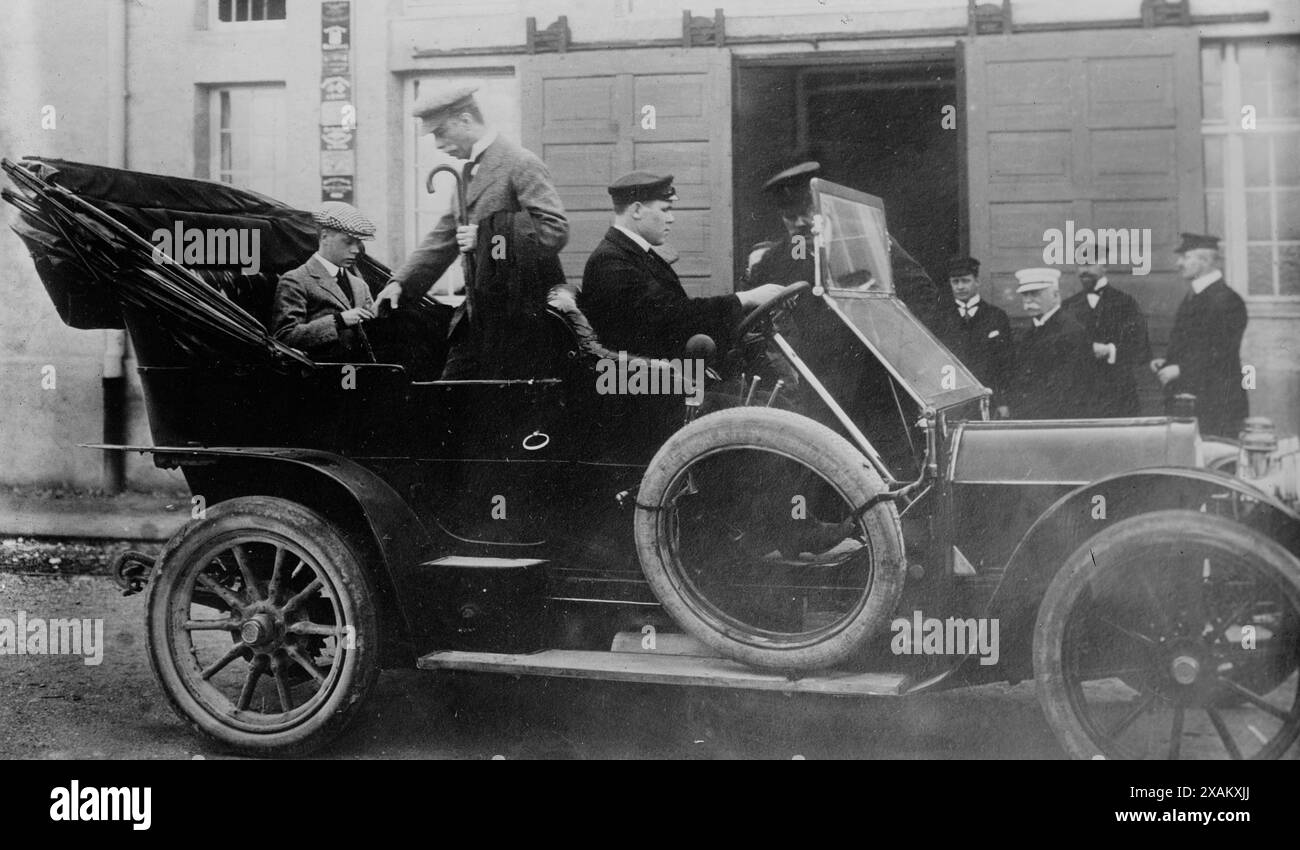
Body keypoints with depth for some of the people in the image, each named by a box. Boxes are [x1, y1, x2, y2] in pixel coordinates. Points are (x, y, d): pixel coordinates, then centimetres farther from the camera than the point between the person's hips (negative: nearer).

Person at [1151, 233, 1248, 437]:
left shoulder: (1226, 300, -12)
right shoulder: (1192, 297, 17)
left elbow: (1222, 354, -17)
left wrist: (1180, 369, -17)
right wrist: (1167, 362, 6)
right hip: (1186, 398, 9)